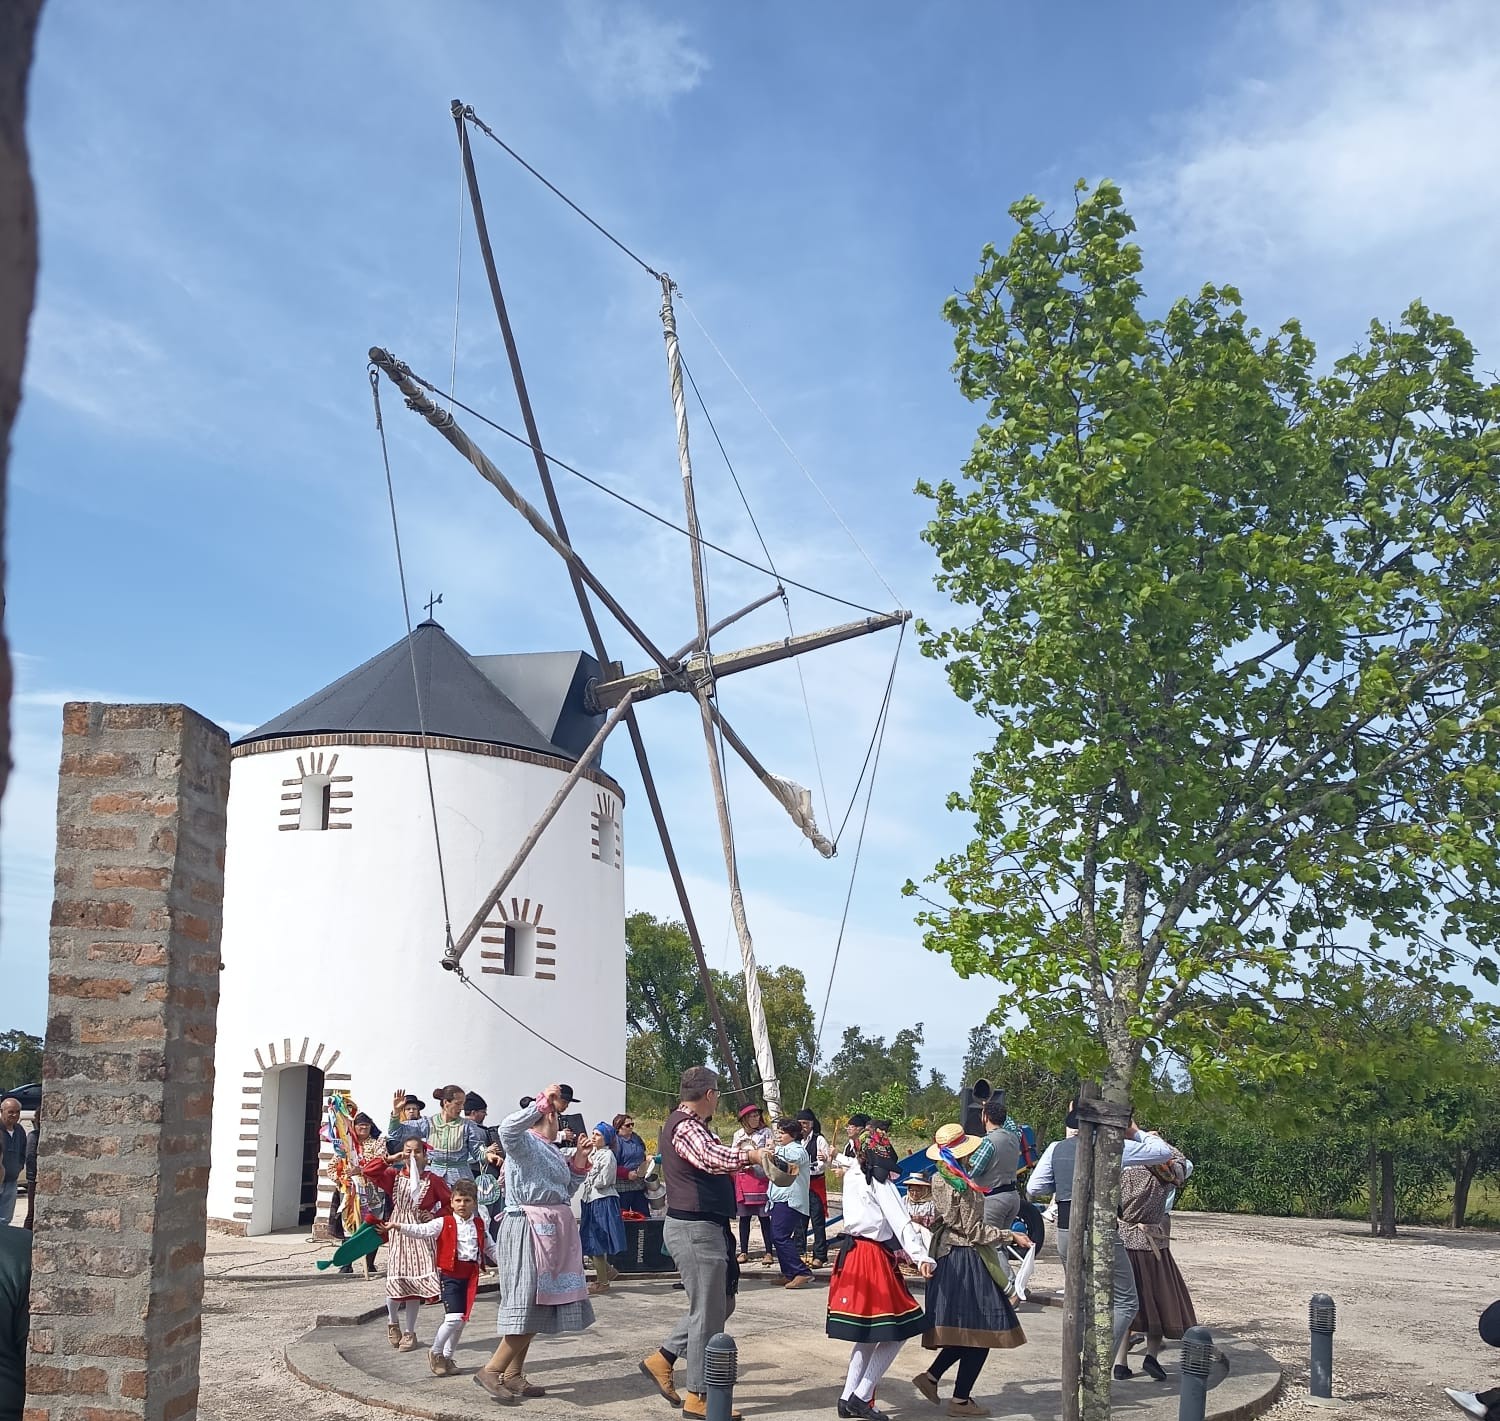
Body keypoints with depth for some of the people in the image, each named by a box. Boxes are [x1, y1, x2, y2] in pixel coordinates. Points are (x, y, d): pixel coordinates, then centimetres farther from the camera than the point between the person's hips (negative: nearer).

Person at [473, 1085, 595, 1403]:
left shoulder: (552, 1150, 18)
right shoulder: (525, 1144, -10)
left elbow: (565, 1192, 25)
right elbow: (508, 1129, -35)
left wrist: (578, 1163, 14)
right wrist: (542, 1102, -30)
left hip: (551, 1233, 10)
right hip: (528, 1229, -10)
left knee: (536, 1305, 11)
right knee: (528, 1303, -11)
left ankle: (513, 1374, 17)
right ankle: (491, 1371, -5)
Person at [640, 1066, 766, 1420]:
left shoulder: (693, 1124, 15)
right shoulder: (685, 1126, -18)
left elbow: (714, 1153, 27)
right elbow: (714, 1159, -35)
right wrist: (751, 1154, -30)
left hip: (705, 1227, 11)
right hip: (695, 1229, -11)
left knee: (721, 1305, 18)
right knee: (708, 1313, -2)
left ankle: (663, 1359, 23)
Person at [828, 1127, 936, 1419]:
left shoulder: (852, 1178, 7)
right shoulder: (880, 1183, -11)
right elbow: (900, 1221, -20)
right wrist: (920, 1255, -27)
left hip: (851, 1252, 8)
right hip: (874, 1257, -8)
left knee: (868, 1334, 16)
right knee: (896, 1331, 0)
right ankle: (861, 1397, -2)